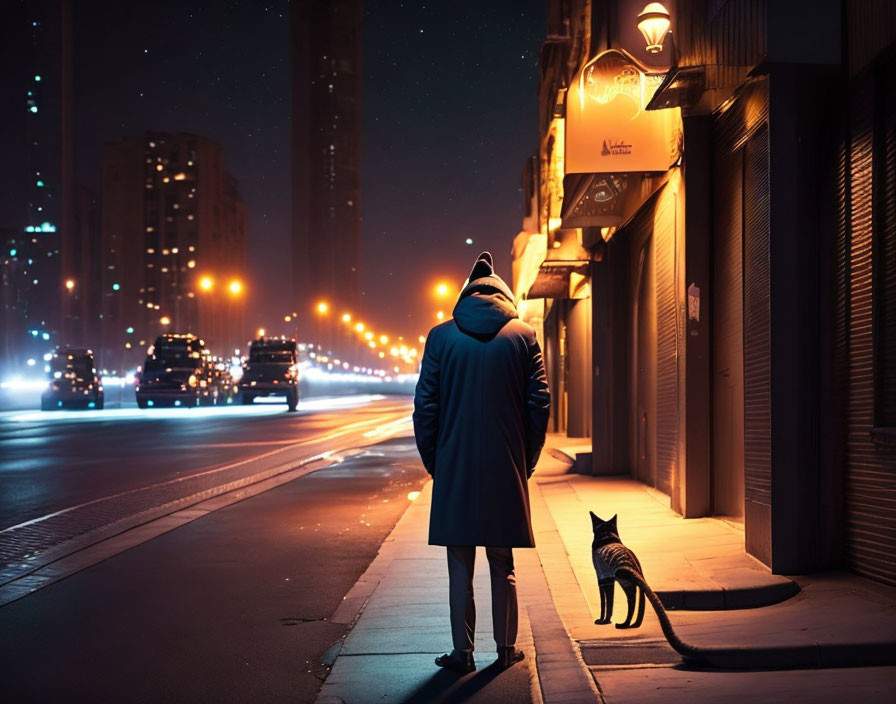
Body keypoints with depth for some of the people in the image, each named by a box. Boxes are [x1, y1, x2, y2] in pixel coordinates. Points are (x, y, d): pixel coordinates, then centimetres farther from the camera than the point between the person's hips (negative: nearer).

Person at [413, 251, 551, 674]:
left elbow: (425, 405, -1)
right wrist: (526, 461, 9)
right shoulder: (524, 337, 1)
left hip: (455, 469, -1)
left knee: (460, 567, 7)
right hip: (506, 469, 1)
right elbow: (539, 404, 0)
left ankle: (463, 652, 11)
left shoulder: (441, 336, 0)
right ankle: (506, 649, 19)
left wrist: (432, 461, 8)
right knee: (502, 566, 12)